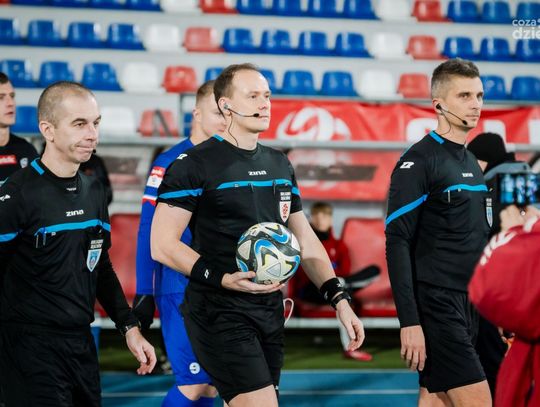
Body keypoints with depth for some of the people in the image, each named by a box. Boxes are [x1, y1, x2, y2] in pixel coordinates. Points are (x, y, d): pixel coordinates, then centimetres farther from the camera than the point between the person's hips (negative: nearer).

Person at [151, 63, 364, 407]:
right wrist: (223, 278, -22)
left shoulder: (280, 165, 15)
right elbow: (163, 245, -11)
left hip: (270, 310, 7)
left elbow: (306, 241, 20)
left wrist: (339, 299, 9)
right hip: (220, 313, -7)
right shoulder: (195, 164, -7)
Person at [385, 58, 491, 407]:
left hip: (467, 304, 8)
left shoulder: (472, 163, 16)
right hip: (436, 304, -8)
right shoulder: (418, 162, -10)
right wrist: (409, 321, -21)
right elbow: (397, 243, -14)